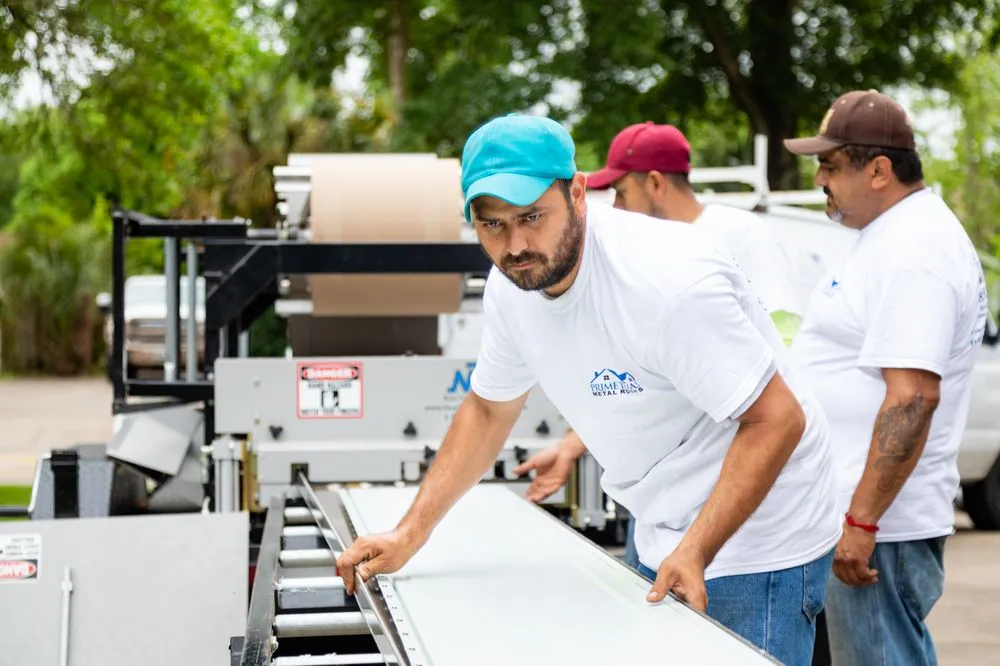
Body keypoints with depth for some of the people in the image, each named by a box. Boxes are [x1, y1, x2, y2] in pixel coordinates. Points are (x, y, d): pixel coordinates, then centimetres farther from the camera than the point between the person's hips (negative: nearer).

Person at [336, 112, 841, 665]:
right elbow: (488, 411, 11)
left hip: (756, 546, -7)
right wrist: (407, 537, 5)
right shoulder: (510, 285, -4)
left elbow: (778, 419, -24)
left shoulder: (670, 283, -27)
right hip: (660, 543, 7)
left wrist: (695, 553, -31)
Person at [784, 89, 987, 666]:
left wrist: (862, 521, -26)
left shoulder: (912, 250, -19)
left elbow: (912, 398, -26)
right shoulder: (896, 234, 15)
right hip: (855, 512, 11)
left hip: (879, 525, -11)